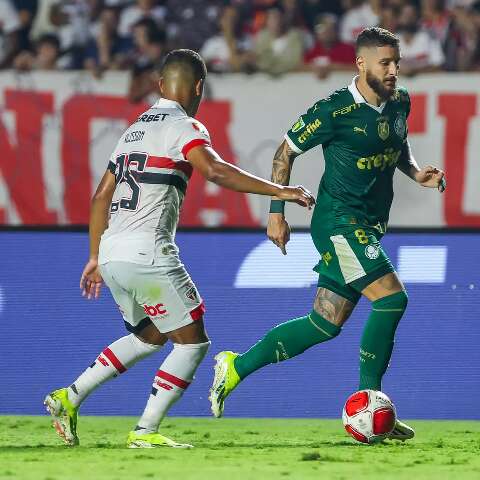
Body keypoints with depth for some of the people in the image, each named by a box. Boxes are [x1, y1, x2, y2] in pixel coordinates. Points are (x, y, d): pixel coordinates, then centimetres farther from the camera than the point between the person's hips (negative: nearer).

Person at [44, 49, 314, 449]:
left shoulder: (134, 129, 21)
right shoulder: (184, 127, -4)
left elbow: (101, 197, 23)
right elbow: (214, 170, -23)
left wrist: (95, 258, 29)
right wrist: (277, 190, -21)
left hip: (113, 255, 8)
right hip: (148, 255, -8)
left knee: (151, 335, 25)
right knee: (193, 342, 3)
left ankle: (70, 397, 17)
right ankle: (145, 432, -3)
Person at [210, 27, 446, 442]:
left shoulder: (399, 103, 6)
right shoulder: (335, 110, -15)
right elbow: (286, 151, -4)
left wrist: (416, 172, 4)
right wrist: (276, 212, -6)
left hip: (367, 228, 8)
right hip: (338, 221, -8)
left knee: (326, 323, 8)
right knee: (391, 297, -19)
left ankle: (237, 367, 20)